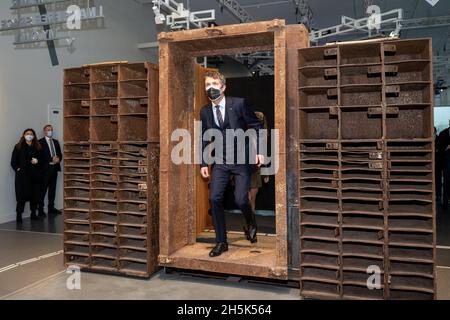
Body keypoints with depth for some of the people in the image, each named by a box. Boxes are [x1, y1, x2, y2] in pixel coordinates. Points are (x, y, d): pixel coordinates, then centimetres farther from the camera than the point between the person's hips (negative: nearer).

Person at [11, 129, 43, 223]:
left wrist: (37, 161, -5)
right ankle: (19, 215, -4)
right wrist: (17, 169, -8)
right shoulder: (18, 147, 5)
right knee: (22, 195, -7)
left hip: (35, 175, 3)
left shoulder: (38, 147, 12)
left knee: (35, 194, 4)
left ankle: (33, 214, 14)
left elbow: (42, 159, 14)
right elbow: (13, 161, 3)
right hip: (23, 175, -3)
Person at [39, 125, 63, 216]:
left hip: (55, 167, 6)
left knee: (52, 188, 9)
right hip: (45, 168, -6)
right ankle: (40, 209, 2)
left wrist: (58, 159, -6)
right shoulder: (40, 142, -3)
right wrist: (51, 159, -17)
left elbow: (60, 153, 15)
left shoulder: (56, 142, 18)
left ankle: (51, 208, 16)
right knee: (43, 189, -4)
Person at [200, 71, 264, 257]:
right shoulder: (205, 111, 5)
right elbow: (204, 139, 13)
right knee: (214, 199, -6)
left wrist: (259, 151, -8)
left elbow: (256, 126, -1)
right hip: (220, 162, 4)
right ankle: (221, 242, 11)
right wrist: (203, 163, 9)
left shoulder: (238, 103, -7)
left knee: (240, 200, -10)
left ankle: (251, 224, 26)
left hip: (241, 160, -3)